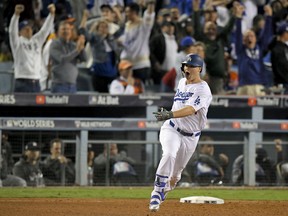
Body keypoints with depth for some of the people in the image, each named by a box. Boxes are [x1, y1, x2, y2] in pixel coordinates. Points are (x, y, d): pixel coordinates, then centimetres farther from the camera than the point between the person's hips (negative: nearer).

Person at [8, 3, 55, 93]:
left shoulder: (37, 40, 14)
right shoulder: (18, 42, 0)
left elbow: (45, 29, 7)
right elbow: (12, 31, -17)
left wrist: (52, 14, -9)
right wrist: (16, 14, -33)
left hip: (36, 83, 6)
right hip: (22, 83, -6)